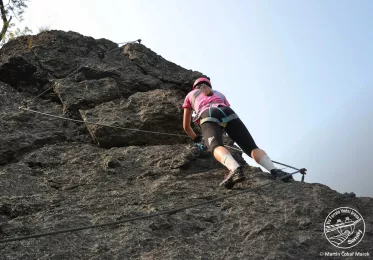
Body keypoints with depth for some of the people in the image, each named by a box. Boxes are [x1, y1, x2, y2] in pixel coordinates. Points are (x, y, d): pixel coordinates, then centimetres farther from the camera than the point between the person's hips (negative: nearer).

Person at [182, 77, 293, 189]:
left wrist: (195, 138, 58)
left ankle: (235, 170, -60)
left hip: (208, 116, -3)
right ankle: (275, 170, -36)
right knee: (252, 147, -7)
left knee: (216, 147, -28)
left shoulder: (190, 95, 38)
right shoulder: (219, 94, 43)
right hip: (228, 114, 3)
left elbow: (186, 126, 40)